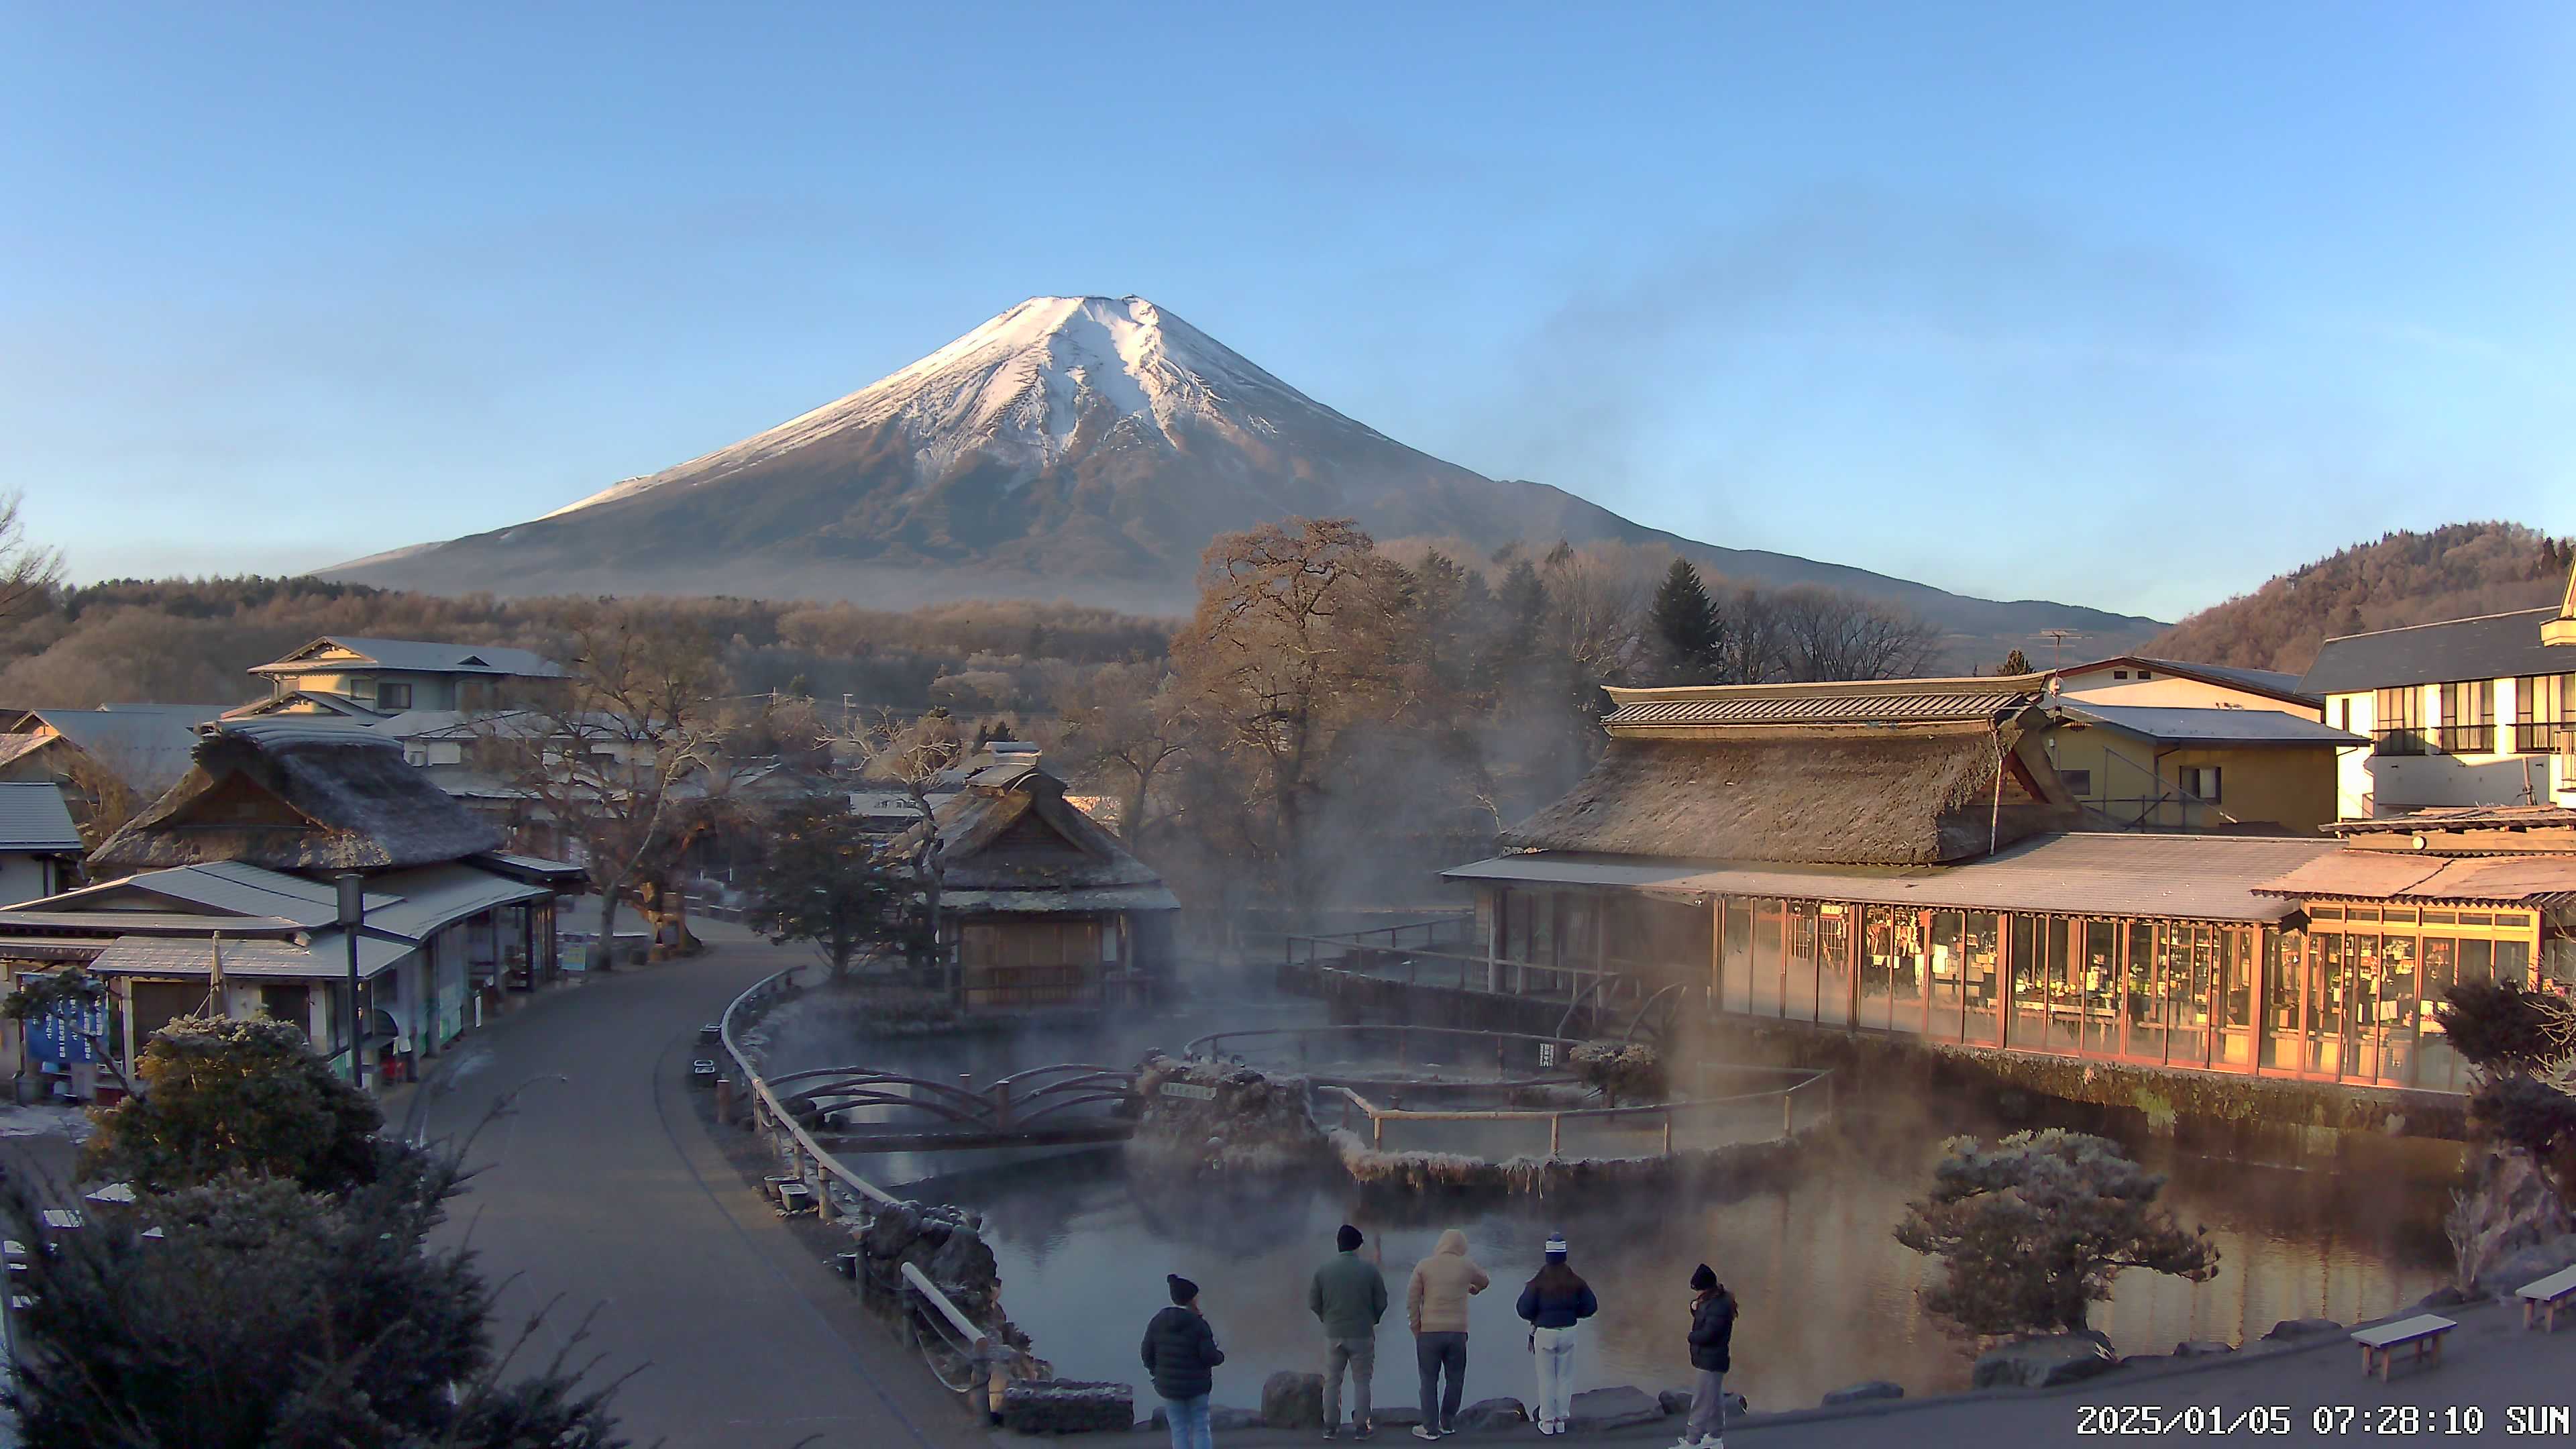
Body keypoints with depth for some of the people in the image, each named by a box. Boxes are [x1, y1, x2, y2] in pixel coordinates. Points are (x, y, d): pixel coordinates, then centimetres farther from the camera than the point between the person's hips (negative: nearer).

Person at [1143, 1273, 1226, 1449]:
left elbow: (1147, 1353, 3)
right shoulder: (1199, 1324, -14)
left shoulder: (1158, 1322, -1)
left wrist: (1155, 1372, 20)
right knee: (1200, 1429, 6)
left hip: (1169, 1386, 3)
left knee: (1179, 1430, 8)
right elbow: (1209, 1356, -16)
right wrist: (1220, 1355, 6)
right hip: (1197, 1386, -3)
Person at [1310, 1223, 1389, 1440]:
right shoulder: (1370, 1269, -8)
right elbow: (1381, 1302, -3)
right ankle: (1361, 1427, 8)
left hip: (1333, 1334, 1)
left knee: (1332, 1381, 11)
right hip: (1362, 1334, -1)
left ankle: (1330, 1426, 15)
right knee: (1361, 1381, 8)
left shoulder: (1323, 1270, -6)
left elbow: (1313, 1303, -1)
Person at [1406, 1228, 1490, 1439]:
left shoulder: (1423, 1266, -1)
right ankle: (1448, 1423, 19)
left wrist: (1416, 1330, 6)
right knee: (1455, 1379, 14)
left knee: (1429, 1380, 5)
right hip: (1457, 1332, 1)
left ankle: (1430, 1427, 5)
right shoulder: (1466, 1266, 3)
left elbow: (1412, 1301, -3)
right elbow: (1485, 1281, 23)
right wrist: (1474, 1289, 45)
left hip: (1429, 1332, -1)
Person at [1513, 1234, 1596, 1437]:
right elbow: (1591, 1306, 0)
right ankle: (1561, 1420, 16)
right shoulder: (1575, 1281, -4)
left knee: (1547, 1378, 7)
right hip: (1568, 1332, 2)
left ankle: (1547, 1422, 11)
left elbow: (1524, 1309, -13)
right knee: (1565, 1377, 13)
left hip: (1544, 1332, -2)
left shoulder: (1538, 1282, -12)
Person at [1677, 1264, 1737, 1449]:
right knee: (1714, 1399, 19)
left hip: (1711, 1361, -10)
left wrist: (1691, 1336, -8)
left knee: (1701, 1403, -5)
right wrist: (1695, 1307, -4)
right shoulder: (1711, 1300, 7)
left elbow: (1706, 1335, -28)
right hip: (1711, 1359, 10)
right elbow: (1701, 1319, 18)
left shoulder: (1720, 1306, -24)